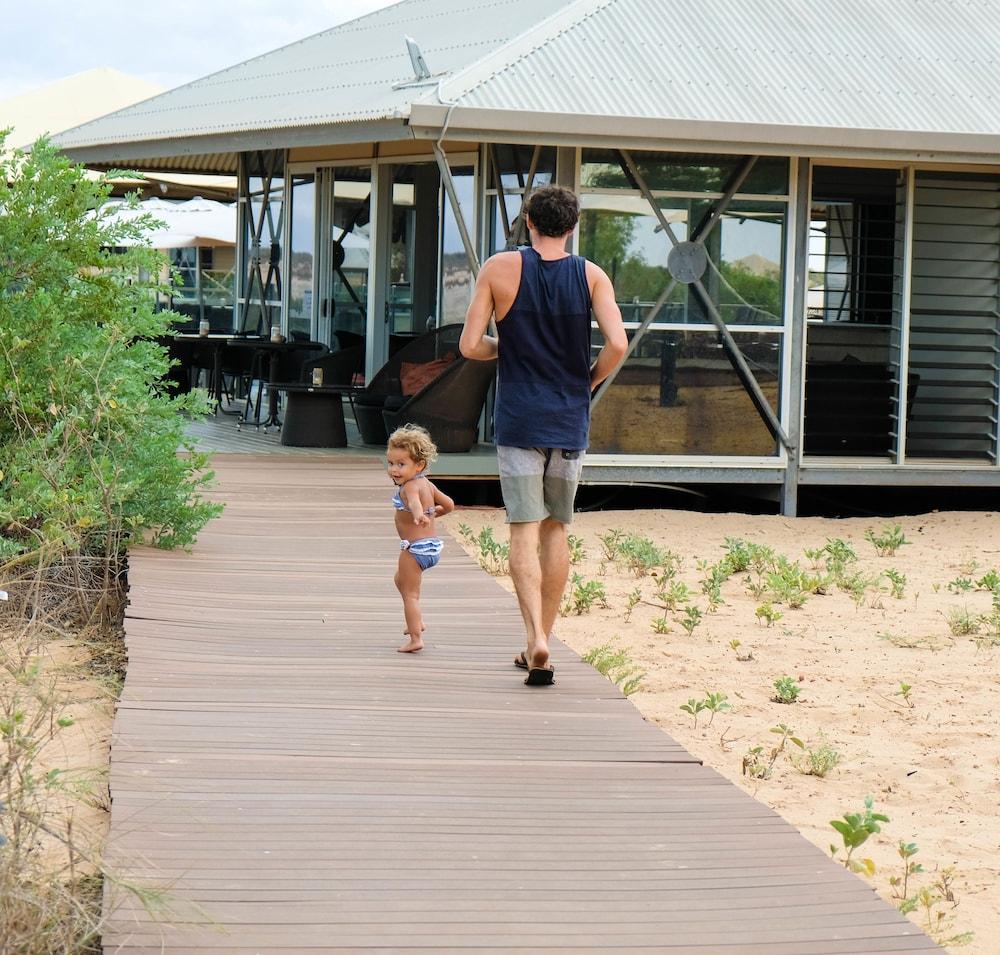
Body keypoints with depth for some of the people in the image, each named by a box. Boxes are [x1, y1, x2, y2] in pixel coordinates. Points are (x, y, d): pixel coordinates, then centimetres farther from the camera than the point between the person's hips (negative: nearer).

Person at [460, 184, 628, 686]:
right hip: (570, 420, 2)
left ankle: (537, 640, -21)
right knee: (556, 529, 15)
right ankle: (539, 643, 19)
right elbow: (617, 345, -11)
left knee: (525, 531, -4)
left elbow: (470, 346, -6)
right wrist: (588, 382, 7)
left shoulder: (499, 269, -3)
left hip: (519, 419, -2)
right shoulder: (591, 276, 0)